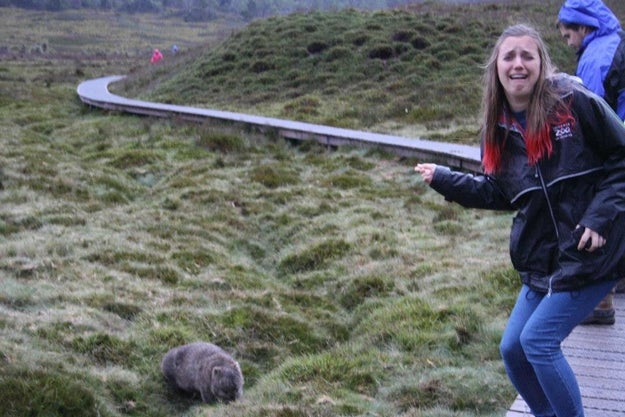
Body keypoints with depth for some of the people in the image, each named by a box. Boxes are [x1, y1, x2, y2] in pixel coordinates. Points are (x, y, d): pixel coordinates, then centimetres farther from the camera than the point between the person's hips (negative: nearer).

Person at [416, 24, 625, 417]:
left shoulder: (575, 101, -12)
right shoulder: (500, 127, 5)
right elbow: (498, 194, 12)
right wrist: (443, 178, 3)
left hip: (591, 250, -7)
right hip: (543, 258, 7)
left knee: (537, 341, -9)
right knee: (513, 349, 10)